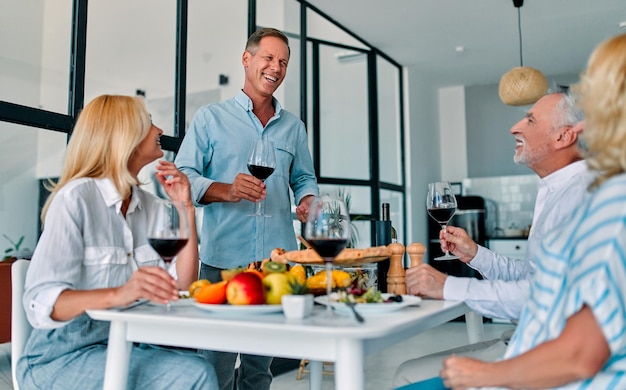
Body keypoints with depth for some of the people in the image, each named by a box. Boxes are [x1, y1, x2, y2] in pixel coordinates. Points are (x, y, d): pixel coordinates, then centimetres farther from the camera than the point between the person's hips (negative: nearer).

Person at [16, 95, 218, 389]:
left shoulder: (150, 205, 6)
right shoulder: (77, 197, -13)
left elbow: (183, 287, -1)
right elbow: (41, 303, -21)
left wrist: (186, 209, -6)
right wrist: (117, 295, -39)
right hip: (63, 357, -6)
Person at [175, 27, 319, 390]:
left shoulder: (294, 126, 15)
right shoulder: (211, 118, 4)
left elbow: (304, 177, 21)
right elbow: (184, 176, -1)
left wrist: (308, 199, -2)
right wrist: (226, 191, -19)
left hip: (277, 258, 4)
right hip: (224, 258, -3)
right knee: (217, 361, 2)